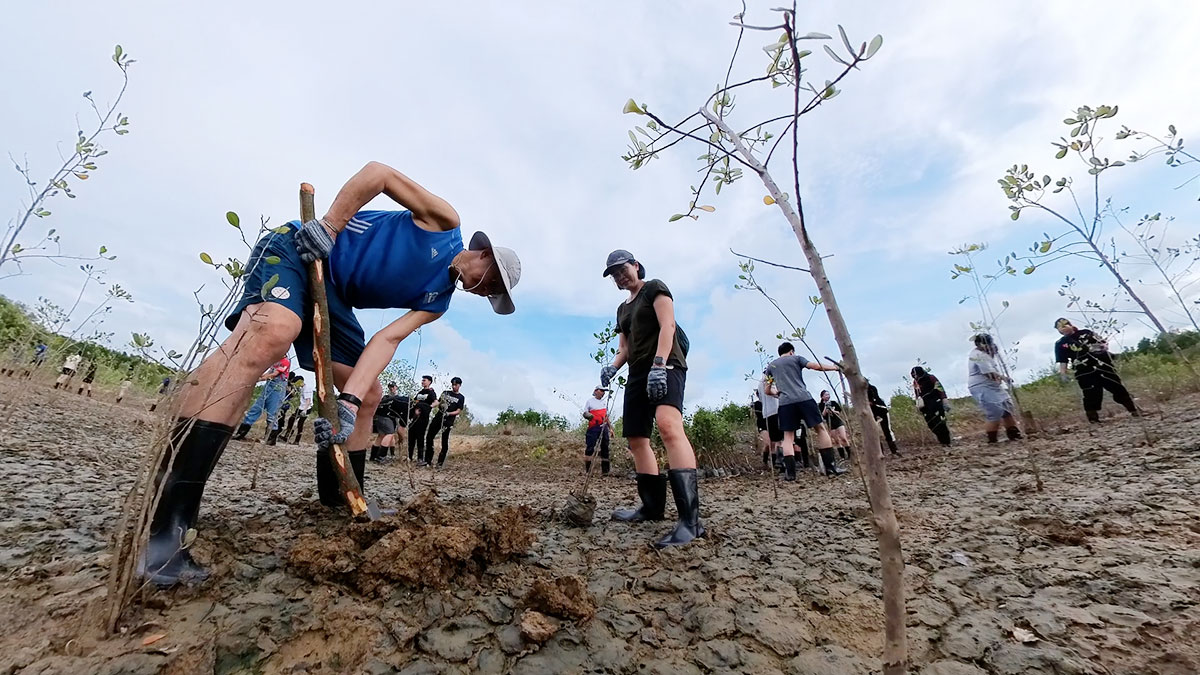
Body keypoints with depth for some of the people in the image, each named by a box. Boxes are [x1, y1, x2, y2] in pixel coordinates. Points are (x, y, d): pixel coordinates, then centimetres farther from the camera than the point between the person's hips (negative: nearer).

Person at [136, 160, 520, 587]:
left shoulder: (437, 300, 5)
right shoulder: (444, 224, -7)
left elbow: (388, 338, -7)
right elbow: (379, 172, -8)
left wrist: (349, 401, -22)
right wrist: (327, 224, -20)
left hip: (332, 294, 8)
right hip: (296, 250, -7)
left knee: (369, 397, 2)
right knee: (271, 332, -36)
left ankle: (341, 504, 13)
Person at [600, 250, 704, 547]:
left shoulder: (654, 288, 5)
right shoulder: (623, 308, 25)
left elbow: (667, 326, -10)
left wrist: (659, 365, -23)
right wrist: (613, 366, 2)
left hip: (666, 365, -9)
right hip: (638, 373, 9)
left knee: (668, 425, -31)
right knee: (636, 440, 5)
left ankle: (690, 519, -36)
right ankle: (653, 506, 17)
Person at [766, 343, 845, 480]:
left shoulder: (771, 365, 22)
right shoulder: (796, 358, 15)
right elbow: (816, 366, 1)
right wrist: (834, 367, 14)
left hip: (785, 402, 2)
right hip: (804, 398, -2)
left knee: (788, 436, 3)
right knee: (820, 428, 8)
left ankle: (790, 472, -7)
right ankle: (831, 467, 5)